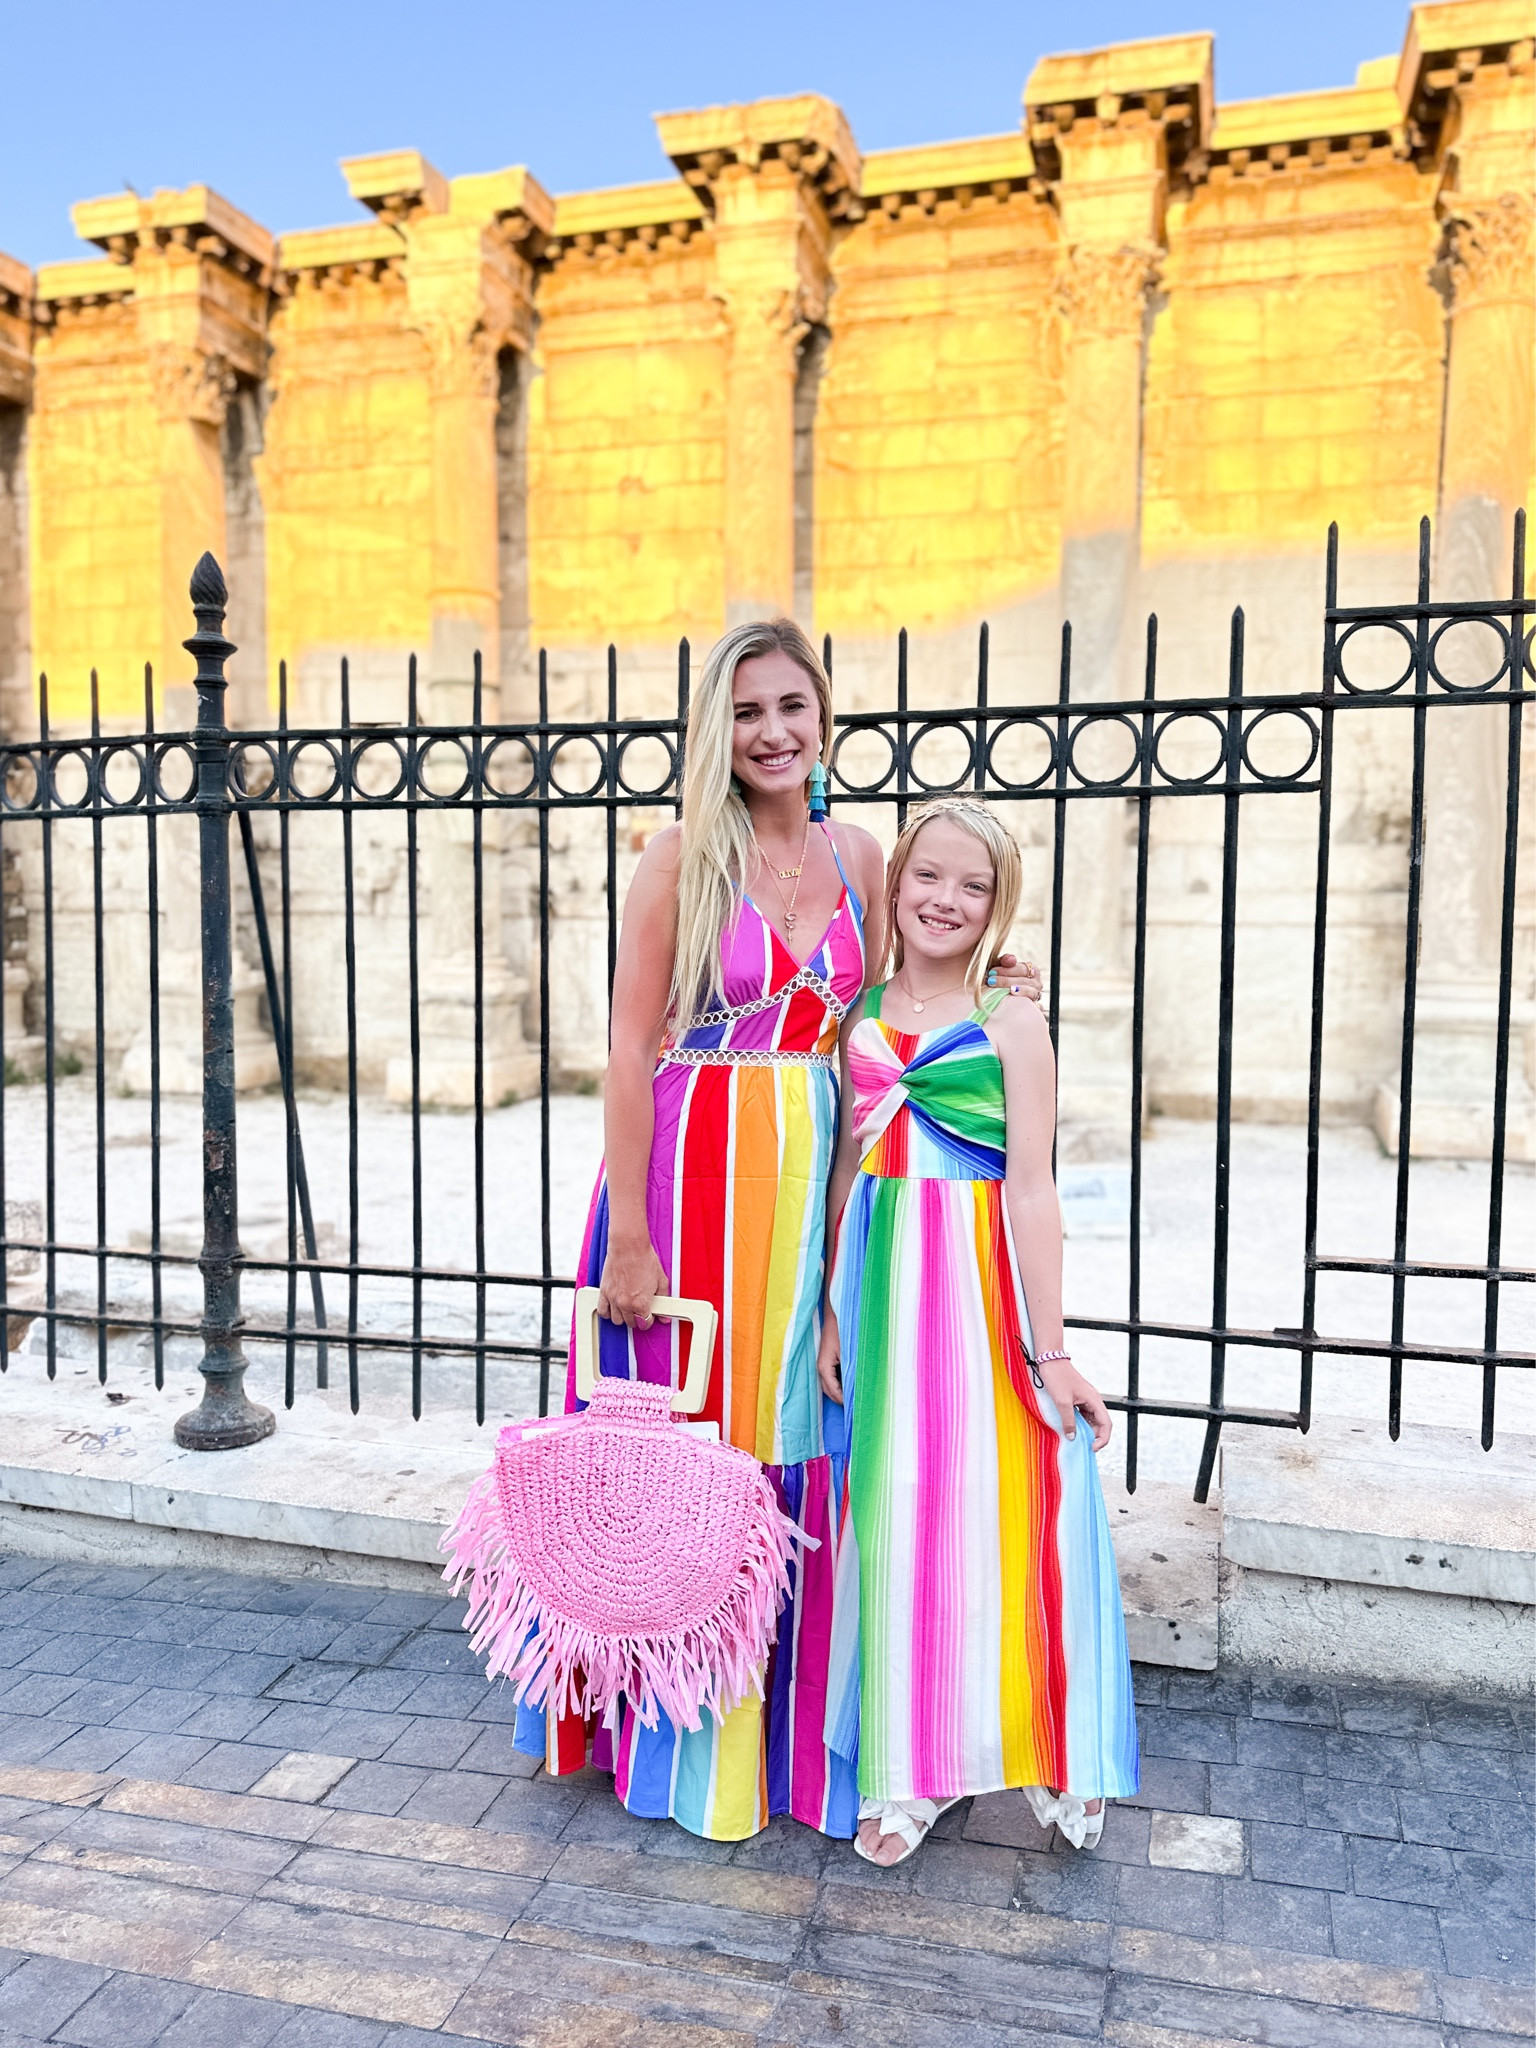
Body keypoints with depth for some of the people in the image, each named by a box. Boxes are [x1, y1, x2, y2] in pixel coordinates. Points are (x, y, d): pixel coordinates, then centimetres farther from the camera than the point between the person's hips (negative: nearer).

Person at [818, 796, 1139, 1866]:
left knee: (1006, 1510, 2)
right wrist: (833, 1307, 3)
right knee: (896, 1514, 8)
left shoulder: (1012, 1021, -3)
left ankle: (1054, 1752, 25)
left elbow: (1032, 1191, -7)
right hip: (885, 1280, 3)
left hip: (986, 1282, -3)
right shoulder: (860, 1014, 7)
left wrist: (1050, 1348, -9)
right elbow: (846, 1172, 8)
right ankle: (909, 1766, 25)